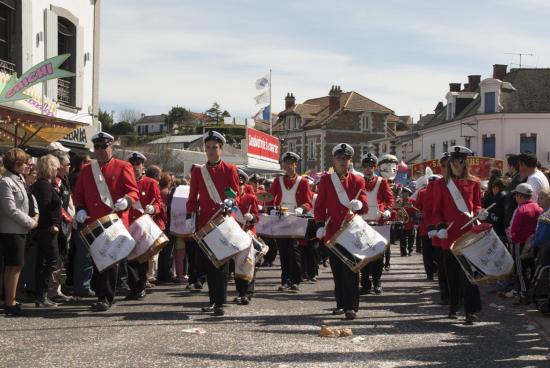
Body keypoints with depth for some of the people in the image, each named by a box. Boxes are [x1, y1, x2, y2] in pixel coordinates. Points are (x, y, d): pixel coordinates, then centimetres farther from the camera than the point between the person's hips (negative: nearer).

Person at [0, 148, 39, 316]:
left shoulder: (19, 179, 13)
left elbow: (30, 198, 23)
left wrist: (35, 214, 5)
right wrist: (31, 223, -13)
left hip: (21, 230, 9)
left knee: (16, 266, 13)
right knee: (14, 266, -7)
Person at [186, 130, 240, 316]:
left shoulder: (229, 169, 2)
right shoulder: (198, 171, 10)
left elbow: (236, 193, -2)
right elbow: (193, 197, 11)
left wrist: (231, 201, -23)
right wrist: (190, 216, -1)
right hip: (204, 223, 3)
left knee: (222, 263, -5)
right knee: (207, 263, 7)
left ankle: (219, 303, -5)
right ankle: (213, 299, 20)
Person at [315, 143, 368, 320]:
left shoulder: (357, 181, 3)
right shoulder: (325, 180, 6)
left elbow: (364, 206, -5)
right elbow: (319, 206, 5)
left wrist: (358, 204, -29)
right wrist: (320, 225, -9)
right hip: (333, 232, 2)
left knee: (351, 270, -6)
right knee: (337, 271, 8)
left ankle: (351, 306, -5)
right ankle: (341, 303, 20)